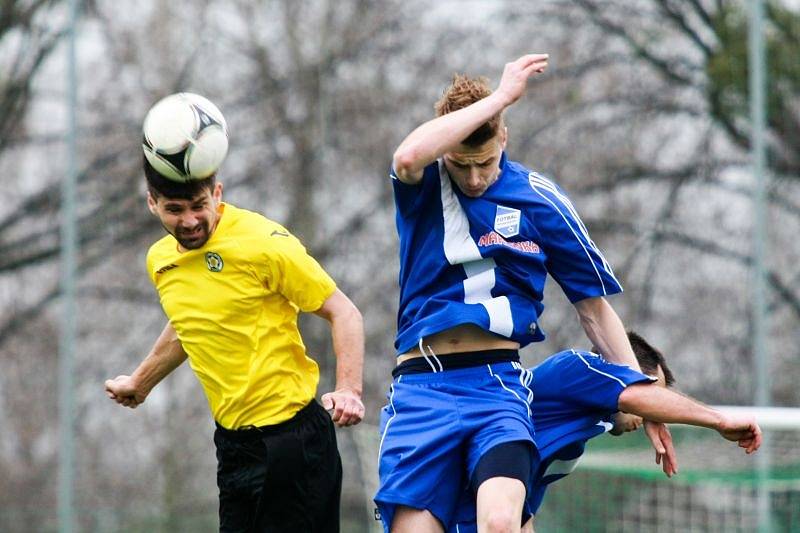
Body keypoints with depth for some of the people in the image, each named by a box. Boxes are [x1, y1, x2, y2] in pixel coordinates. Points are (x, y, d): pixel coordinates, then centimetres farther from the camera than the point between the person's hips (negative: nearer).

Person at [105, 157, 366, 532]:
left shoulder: (264, 242, -13)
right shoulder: (160, 261, 8)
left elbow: (342, 312, -10)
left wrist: (348, 390, -23)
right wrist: (139, 383, 43)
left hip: (293, 435, -6)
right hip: (232, 441, 6)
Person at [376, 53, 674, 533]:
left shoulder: (540, 200, 6)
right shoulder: (424, 184, 5)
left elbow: (594, 305, 13)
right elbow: (408, 156, -22)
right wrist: (500, 95, -16)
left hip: (498, 386, -1)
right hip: (421, 386, 1)